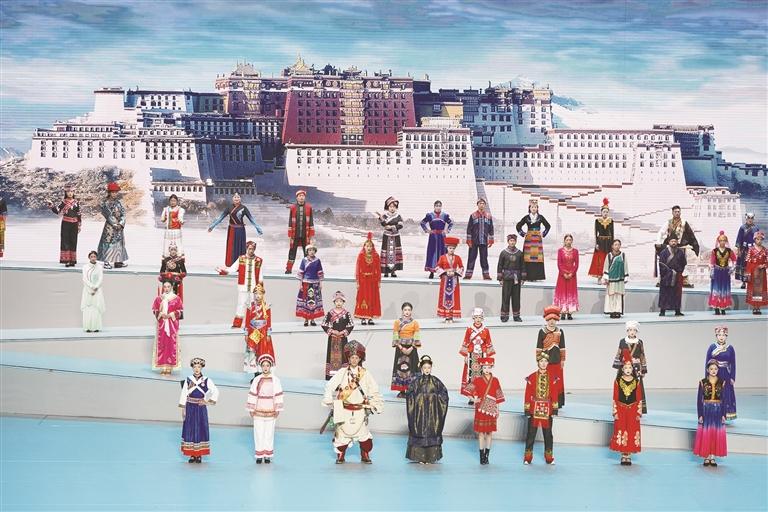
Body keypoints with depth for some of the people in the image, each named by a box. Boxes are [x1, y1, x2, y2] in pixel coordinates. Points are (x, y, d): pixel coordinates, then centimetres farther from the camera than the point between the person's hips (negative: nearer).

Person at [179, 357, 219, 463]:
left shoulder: (206, 380, -1)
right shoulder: (188, 380, 0)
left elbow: (215, 391, 4)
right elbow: (183, 395, 1)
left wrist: (210, 402, -3)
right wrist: (183, 410, -1)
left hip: (201, 408, 0)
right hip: (190, 408, 1)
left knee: (201, 429, 1)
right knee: (190, 429, 1)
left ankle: (199, 455, 8)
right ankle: (192, 454, 9)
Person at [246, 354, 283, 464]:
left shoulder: (275, 380, -3)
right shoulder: (256, 380, -1)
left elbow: (278, 395, 0)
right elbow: (252, 395, 1)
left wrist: (277, 410, -3)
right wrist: (251, 409, -1)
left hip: (270, 411, 0)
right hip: (258, 410, 0)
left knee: (269, 433, 5)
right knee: (259, 433, 3)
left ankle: (268, 455, 14)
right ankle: (259, 455, 11)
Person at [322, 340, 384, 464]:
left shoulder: (365, 374, 3)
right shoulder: (342, 373, -1)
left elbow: (374, 391, 10)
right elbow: (330, 386, -2)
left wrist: (376, 404, 5)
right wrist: (329, 402, -7)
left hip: (360, 410, 1)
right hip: (344, 410, -1)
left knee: (363, 433, 0)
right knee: (342, 432, 1)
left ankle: (365, 455, 16)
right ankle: (340, 456, 16)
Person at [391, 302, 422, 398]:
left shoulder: (415, 323, 2)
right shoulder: (397, 322, 2)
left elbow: (416, 337, -2)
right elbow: (395, 337, -2)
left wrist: (411, 348, -13)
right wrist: (401, 348, -13)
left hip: (411, 348, 0)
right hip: (400, 348, 0)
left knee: (411, 367, -3)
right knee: (400, 368, -1)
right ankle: (401, 391, 3)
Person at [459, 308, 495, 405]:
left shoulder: (486, 330, 3)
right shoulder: (469, 330, 0)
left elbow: (488, 344, 7)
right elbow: (465, 343, 3)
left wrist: (488, 356, 5)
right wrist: (465, 356, 0)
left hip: (482, 356, 1)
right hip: (471, 356, -1)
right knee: (471, 375, -3)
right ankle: (471, 397, 2)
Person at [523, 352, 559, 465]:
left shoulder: (552, 378, 4)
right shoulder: (532, 377, -1)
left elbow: (554, 394, 5)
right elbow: (528, 395, -1)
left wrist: (555, 408, 0)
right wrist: (526, 409, -5)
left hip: (547, 410, 1)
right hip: (534, 409, -1)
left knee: (548, 433, 6)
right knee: (531, 433, 2)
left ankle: (549, 456, 16)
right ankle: (528, 457, 10)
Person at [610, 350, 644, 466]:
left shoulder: (636, 381, 0)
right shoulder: (618, 381, -2)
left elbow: (639, 398, 3)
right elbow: (615, 398, 0)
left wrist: (639, 413, -1)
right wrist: (615, 412, -4)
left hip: (633, 410, 1)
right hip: (621, 409, -1)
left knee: (632, 431, 2)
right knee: (621, 430, 0)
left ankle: (629, 455, 11)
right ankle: (623, 455, 9)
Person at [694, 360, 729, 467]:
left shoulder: (722, 382, 0)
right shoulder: (703, 382, -3)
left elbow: (724, 400, 2)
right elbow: (699, 400, -2)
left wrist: (723, 415, -4)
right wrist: (700, 415, -6)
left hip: (718, 411, 1)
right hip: (706, 410, -1)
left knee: (716, 433, 3)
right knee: (705, 434, 0)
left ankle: (712, 457, 11)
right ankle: (706, 457, 9)